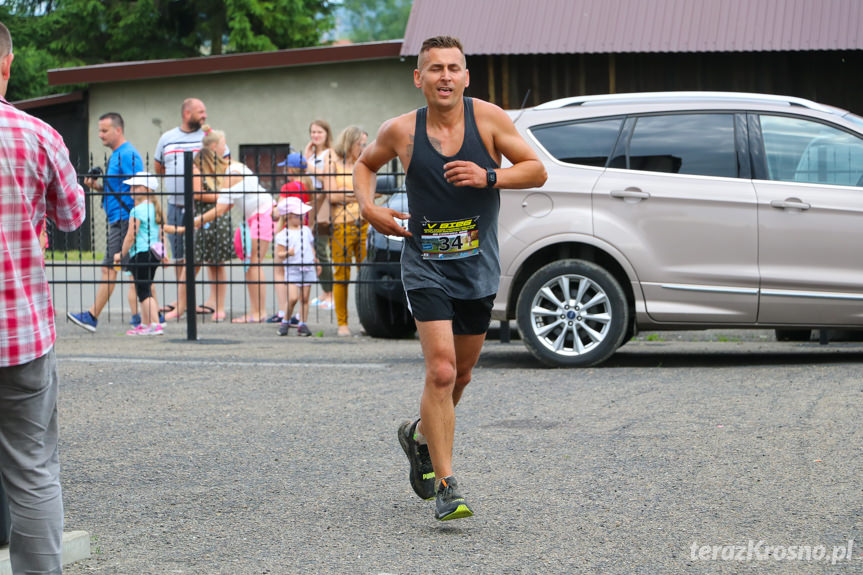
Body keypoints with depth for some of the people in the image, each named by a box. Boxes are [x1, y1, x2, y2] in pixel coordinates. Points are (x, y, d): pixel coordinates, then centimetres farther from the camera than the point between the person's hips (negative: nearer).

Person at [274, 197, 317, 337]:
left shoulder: (306, 230, 13)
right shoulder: (283, 235, -6)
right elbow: (279, 255, -8)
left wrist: (314, 258, 9)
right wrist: (287, 253, -27)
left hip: (308, 269, 5)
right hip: (292, 270, -5)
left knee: (304, 298, 3)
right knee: (292, 298, -14)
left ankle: (302, 325, 8)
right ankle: (285, 322, 5)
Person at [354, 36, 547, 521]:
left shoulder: (487, 118, -5)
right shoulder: (401, 131, -5)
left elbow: (538, 171, -3)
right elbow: (365, 164, 15)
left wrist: (489, 177, -19)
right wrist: (368, 207, -4)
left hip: (479, 268, 2)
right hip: (426, 266, -2)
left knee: (461, 374, 15)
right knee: (441, 370, -17)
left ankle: (421, 435, 45)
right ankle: (446, 487, -13)